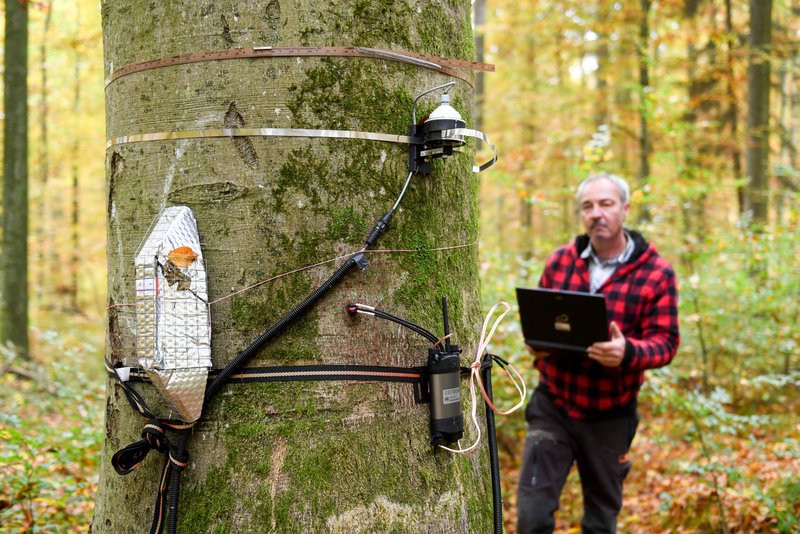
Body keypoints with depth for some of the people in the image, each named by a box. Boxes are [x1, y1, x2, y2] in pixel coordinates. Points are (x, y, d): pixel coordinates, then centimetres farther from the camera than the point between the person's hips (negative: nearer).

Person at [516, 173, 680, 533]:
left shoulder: (656, 274, -9)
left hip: (609, 416, -1)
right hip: (552, 406, 2)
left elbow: (665, 342, -12)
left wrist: (627, 352, -33)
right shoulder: (560, 261, 2)